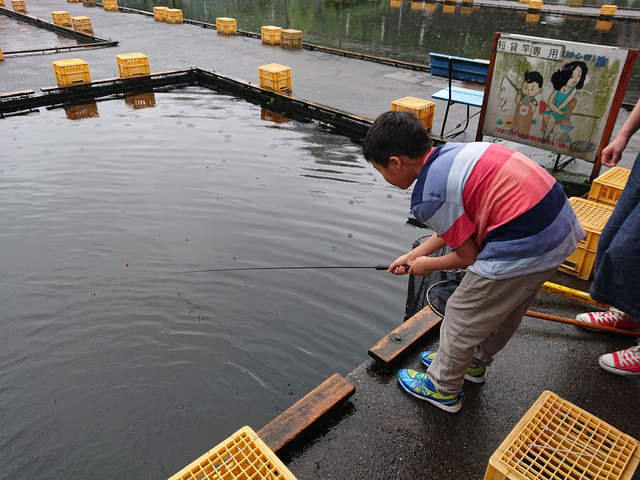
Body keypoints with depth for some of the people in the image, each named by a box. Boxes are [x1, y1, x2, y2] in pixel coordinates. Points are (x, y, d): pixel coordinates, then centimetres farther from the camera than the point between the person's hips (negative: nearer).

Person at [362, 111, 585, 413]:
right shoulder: (449, 153, 11)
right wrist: (412, 255, 28)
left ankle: (442, 388, 32)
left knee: (462, 316, 10)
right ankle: (473, 361, 53)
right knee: (504, 308, 28)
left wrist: (427, 265, 11)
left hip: (523, 247, -10)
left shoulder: (429, 196, -17)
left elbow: (469, 256, -7)